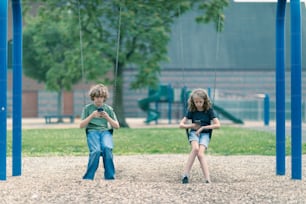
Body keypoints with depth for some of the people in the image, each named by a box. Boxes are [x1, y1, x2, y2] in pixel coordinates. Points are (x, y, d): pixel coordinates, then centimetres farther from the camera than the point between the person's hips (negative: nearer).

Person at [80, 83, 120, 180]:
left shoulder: (108, 109, 14)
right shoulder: (87, 108, 11)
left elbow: (117, 126, 12)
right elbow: (81, 125, 6)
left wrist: (107, 117, -5)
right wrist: (91, 116, -8)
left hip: (106, 131, 1)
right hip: (92, 131, -1)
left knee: (107, 148, -34)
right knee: (96, 150, -34)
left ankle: (110, 177, -28)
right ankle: (88, 178, -25)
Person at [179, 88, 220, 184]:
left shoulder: (209, 110, -1)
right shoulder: (191, 111, 4)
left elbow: (218, 125, -8)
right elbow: (181, 125, 3)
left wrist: (203, 127, -11)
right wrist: (193, 125, -10)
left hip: (205, 134, -1)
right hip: (194, 133, 1)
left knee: (200, 153, -29)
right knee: (195, 148, -33)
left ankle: (207, 179, -37)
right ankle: (186, 174, -36)